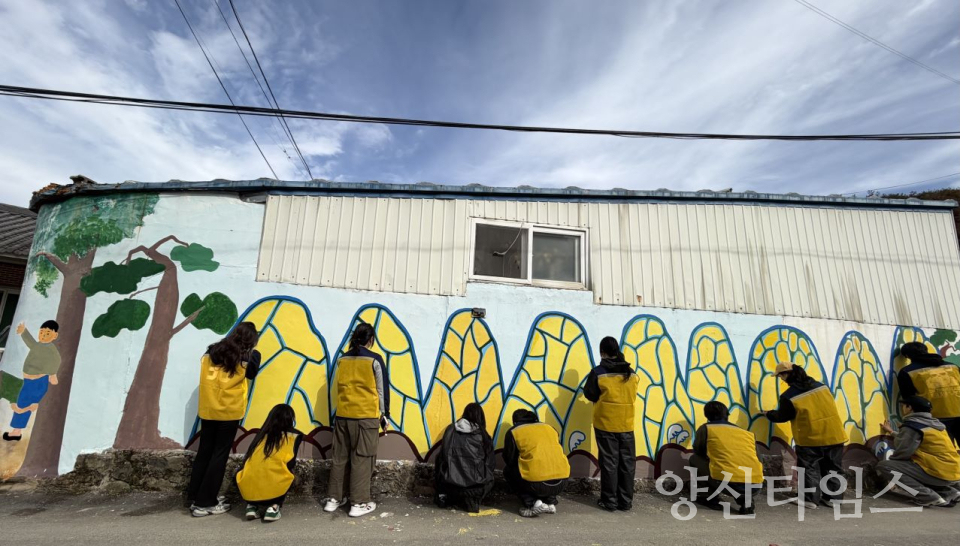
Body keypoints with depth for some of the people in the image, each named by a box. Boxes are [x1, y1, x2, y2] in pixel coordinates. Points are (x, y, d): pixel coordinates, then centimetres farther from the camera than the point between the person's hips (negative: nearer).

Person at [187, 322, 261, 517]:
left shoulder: (211, 353, 4)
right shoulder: (248, 357, -10)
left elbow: (208, 377, 13)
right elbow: (251, 373, 9)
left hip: (207, 411, 5)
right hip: (229, 413, -5)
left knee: (204, 452, 17)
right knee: (219, 456, 5)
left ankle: (195, 496, 27)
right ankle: (205, 503, 10)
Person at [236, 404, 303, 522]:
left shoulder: (262, 434, 16)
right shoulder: (293, 436, 6)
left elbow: (247, 462, 22)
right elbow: (290, 465, 5)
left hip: (247, 492, 4)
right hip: (272, 491, -4)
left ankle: (252, 506, 13)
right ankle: (273, 507, 5)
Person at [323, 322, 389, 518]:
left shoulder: (342, 360, 6)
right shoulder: (374, 360, -7)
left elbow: (337, 386, 13)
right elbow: (382, 390, -3)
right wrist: (384, 414, 5)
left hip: (343, 415, 5)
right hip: (366, 416, -5)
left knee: (339, 457, 14)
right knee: (362, 459, 2)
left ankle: (333, 499, 23)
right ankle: (359, 503, 7)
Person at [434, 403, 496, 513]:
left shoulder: (451, 430, 4)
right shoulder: (483, 435, 0)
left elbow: (441, 456, 12)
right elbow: (491, 464, 7)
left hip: (448, 484, 3)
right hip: (474, 487, -2)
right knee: (488, 480, 29)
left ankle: (445, 496, 13)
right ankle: (472, 499, 5)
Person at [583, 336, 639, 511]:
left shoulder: (598, 372, -11)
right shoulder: (632, 373, 1)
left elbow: (589, 395, -3)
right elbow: (632, 395, 11)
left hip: (605, 424, -3)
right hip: (627, 424, 3)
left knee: (609, 462, 4)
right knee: (627, 462, 11)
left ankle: (609, 501, 10)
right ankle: (626, 501, 18)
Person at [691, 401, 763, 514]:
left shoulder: (706, 428, 13)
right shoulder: (749, 433, 23)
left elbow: (698, 452, 26)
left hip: (726, 481, -3)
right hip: (755, 484, 4)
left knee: (694, 459, 24)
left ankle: (712, 499, 15)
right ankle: (746, 499, 15)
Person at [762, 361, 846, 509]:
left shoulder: (789, 396, -11)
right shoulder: (821, 386, 5)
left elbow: (782, 416, 1)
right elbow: (829, 407, 17)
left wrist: (769, 414, 21)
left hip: (810, 437, -5)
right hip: (834, 434, 5)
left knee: (810, 468, 9)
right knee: (832, 468, 17)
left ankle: (811, 499, 12)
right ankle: (833, 497, 24)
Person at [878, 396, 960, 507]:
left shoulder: (912, 425, -11)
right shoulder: (932, 423, 15)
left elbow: (903, 453, -14)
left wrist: (889, 460, 6)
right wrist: (892, 433, 41)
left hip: (939, 472, -9)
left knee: (883, 466, -11)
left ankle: (929, 496, -15)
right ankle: (949, 493, 14)